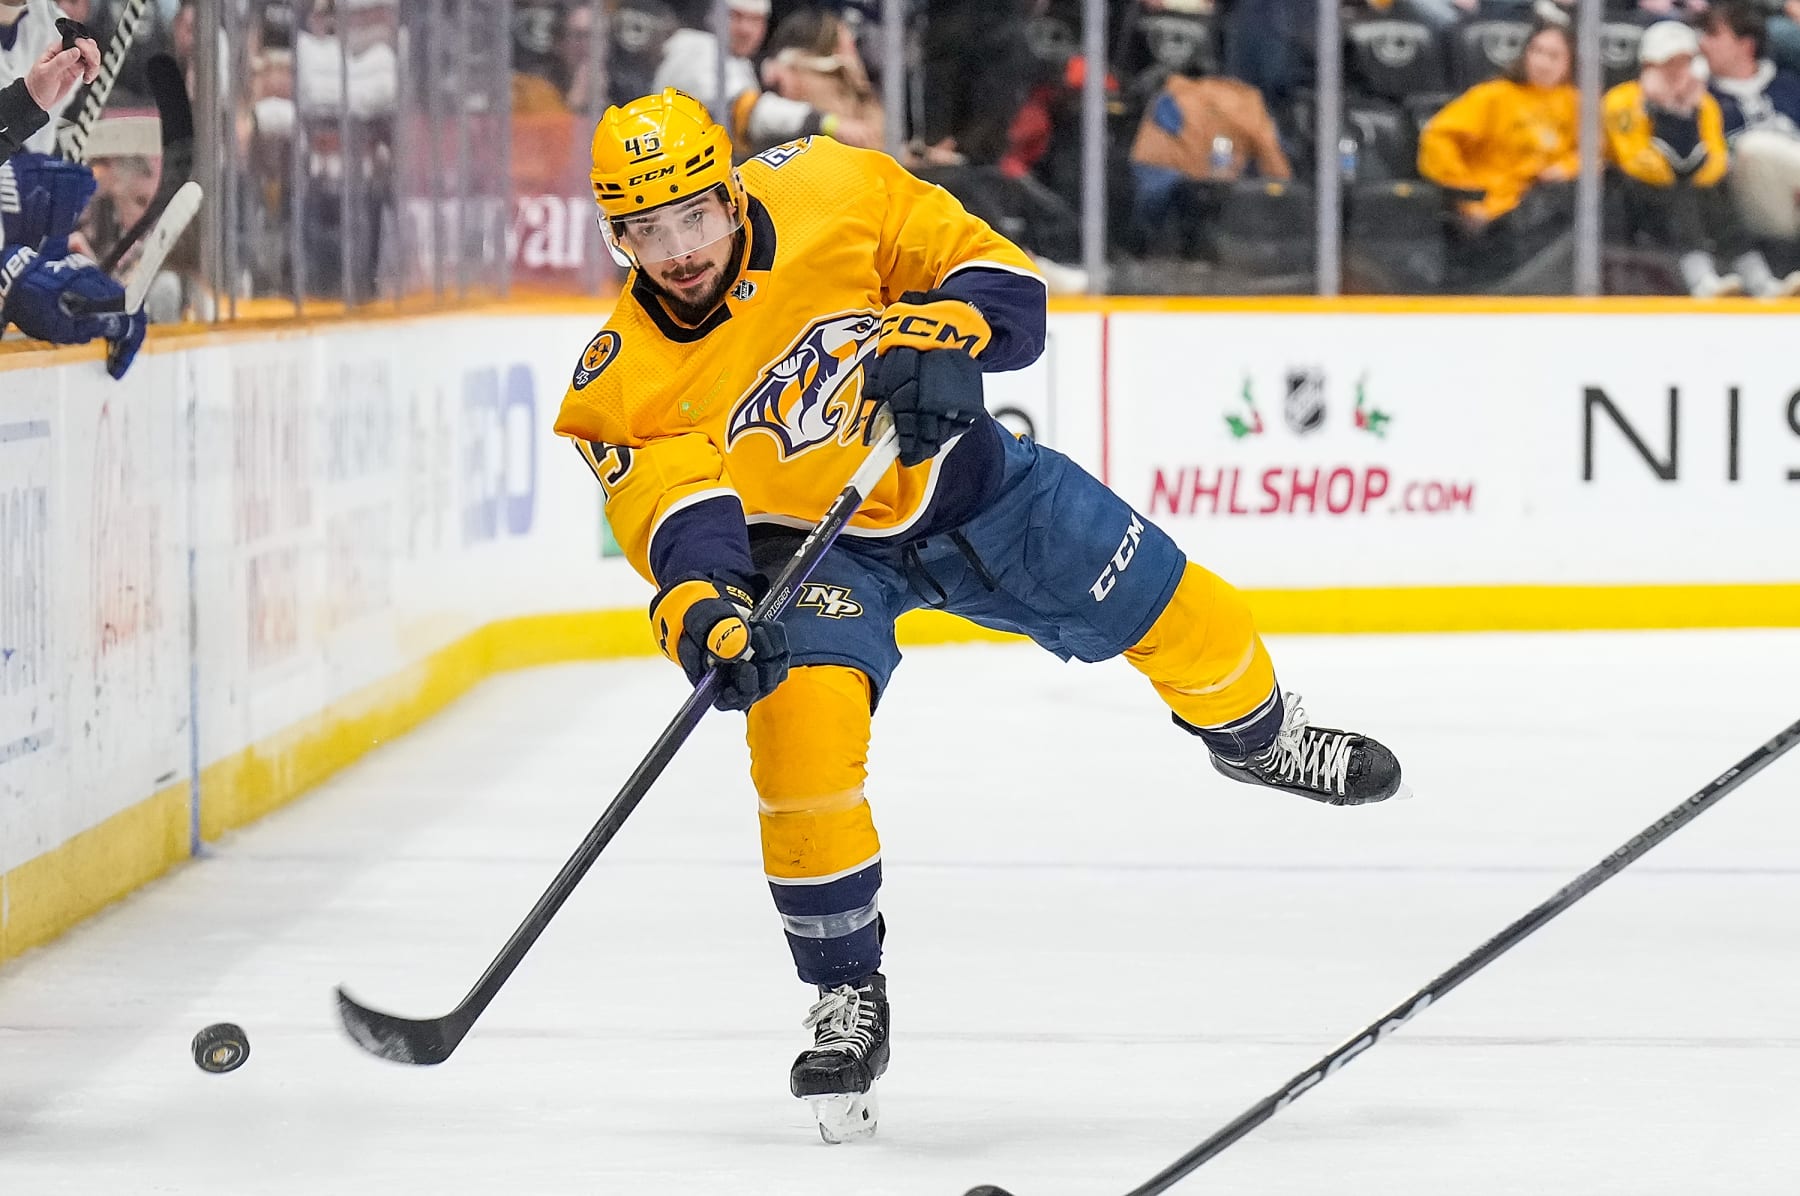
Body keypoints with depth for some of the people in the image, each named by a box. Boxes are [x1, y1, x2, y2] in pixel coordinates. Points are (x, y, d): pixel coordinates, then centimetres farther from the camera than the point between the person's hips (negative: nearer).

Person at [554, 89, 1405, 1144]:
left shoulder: (829, 192, -20)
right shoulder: (627, 385, -20)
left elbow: (996, 276, -12)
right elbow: (675, 508, -31)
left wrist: (945, 333, -32)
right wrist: (700, 605, -51)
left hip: (962, 476, 2)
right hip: (811, 536, -2)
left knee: (1172, 611, 8)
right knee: (803, 730, -27)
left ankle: (1257, 738, 45)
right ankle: (847, 995, -9)